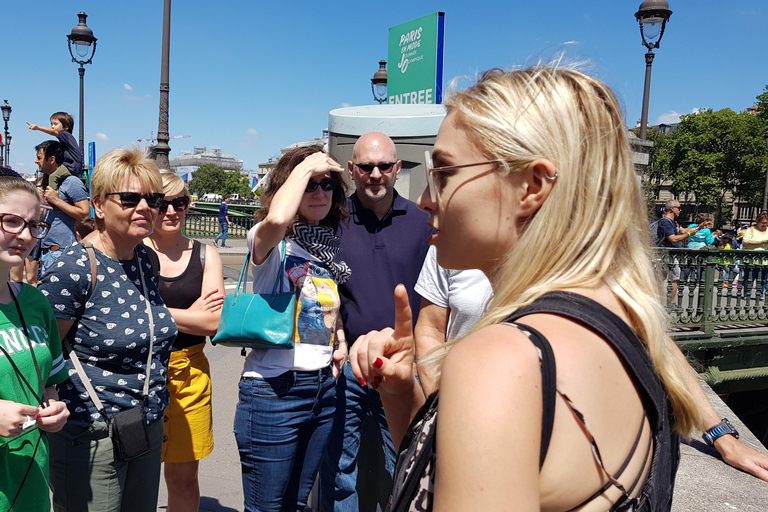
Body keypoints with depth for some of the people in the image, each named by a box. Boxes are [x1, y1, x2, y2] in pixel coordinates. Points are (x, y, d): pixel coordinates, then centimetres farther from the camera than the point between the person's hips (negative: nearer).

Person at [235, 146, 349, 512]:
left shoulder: (331, 248, 10)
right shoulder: (271, 244, -10)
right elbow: (276, 219, -36)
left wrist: (340, 339, 10)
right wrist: (304, 167, -21)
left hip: (324, 387, 6)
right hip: (274, 388, -6)